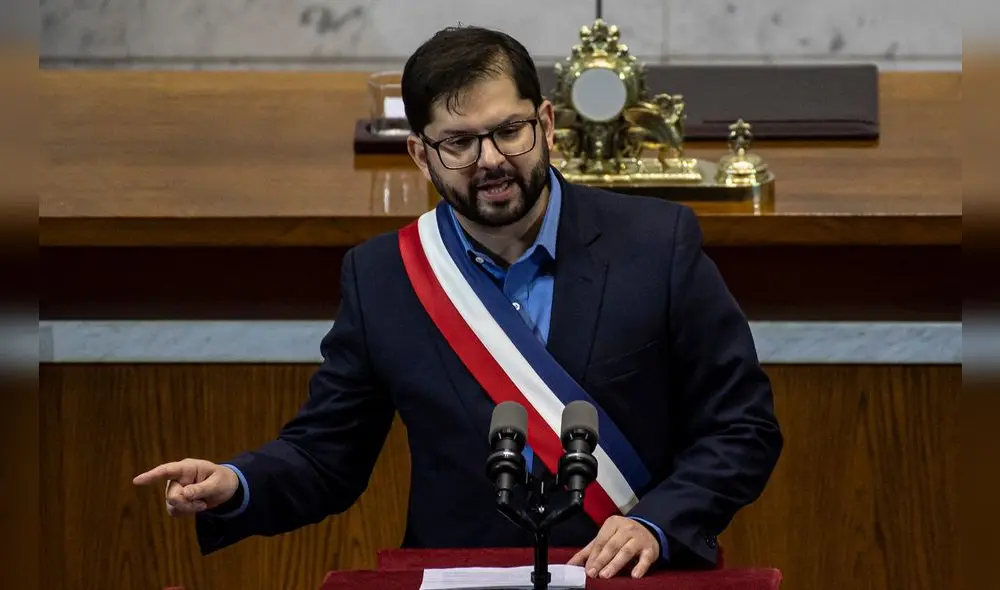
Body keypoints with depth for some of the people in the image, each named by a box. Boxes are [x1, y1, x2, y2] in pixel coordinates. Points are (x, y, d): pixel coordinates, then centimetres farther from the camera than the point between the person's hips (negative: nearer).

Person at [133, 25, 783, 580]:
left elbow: (743, 427, 3)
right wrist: (235, 486, -9)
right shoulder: (380, 278, 5)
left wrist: (654, 524, -13)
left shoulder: (659, 244, 0)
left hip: (637, 580, -1)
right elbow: (327, 452, 11)